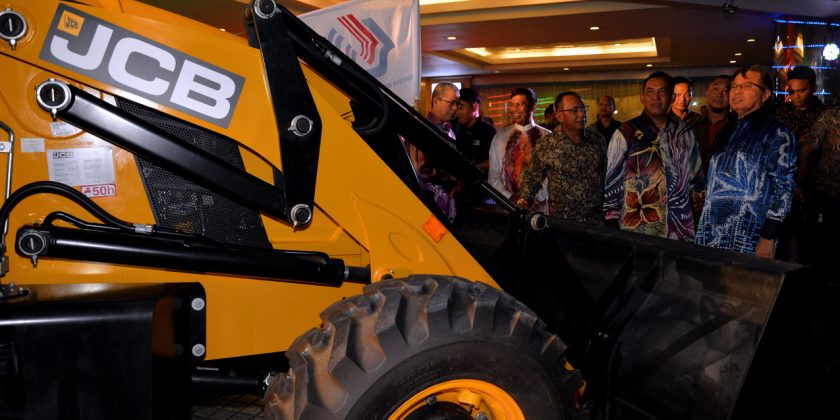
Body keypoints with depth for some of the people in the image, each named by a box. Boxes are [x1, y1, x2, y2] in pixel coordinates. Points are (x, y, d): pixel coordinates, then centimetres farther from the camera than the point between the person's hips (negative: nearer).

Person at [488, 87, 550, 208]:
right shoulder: (500, 137, 5)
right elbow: (493, 177, 3)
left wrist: (538, 200, -15)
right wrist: (510, 198, -9)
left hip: (539, 206, -1)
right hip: (508, 205, 1)